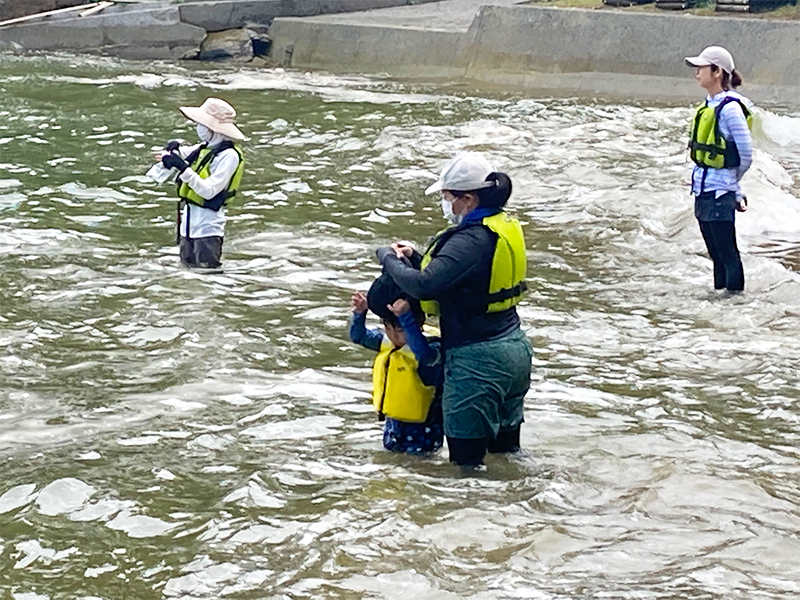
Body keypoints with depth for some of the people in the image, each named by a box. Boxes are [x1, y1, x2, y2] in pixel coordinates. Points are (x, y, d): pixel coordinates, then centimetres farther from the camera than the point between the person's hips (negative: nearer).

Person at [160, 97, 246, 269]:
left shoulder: (228, 155, -17)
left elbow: (209, 191, -24)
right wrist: (174, 152, -2)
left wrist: (183, 168, -29)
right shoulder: (205, 147, 8)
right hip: (189, 221, 9)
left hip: (207, 224, -9)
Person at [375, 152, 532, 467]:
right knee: (507, 450, 19)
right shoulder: (507, 226, 7)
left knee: (467, 460, 0)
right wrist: (415, 258, 8)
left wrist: (388, 258, -13)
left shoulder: (472, 239, -22)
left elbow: (424, 285, -29)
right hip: (514, 349, 10)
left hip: (477, 361, -10)